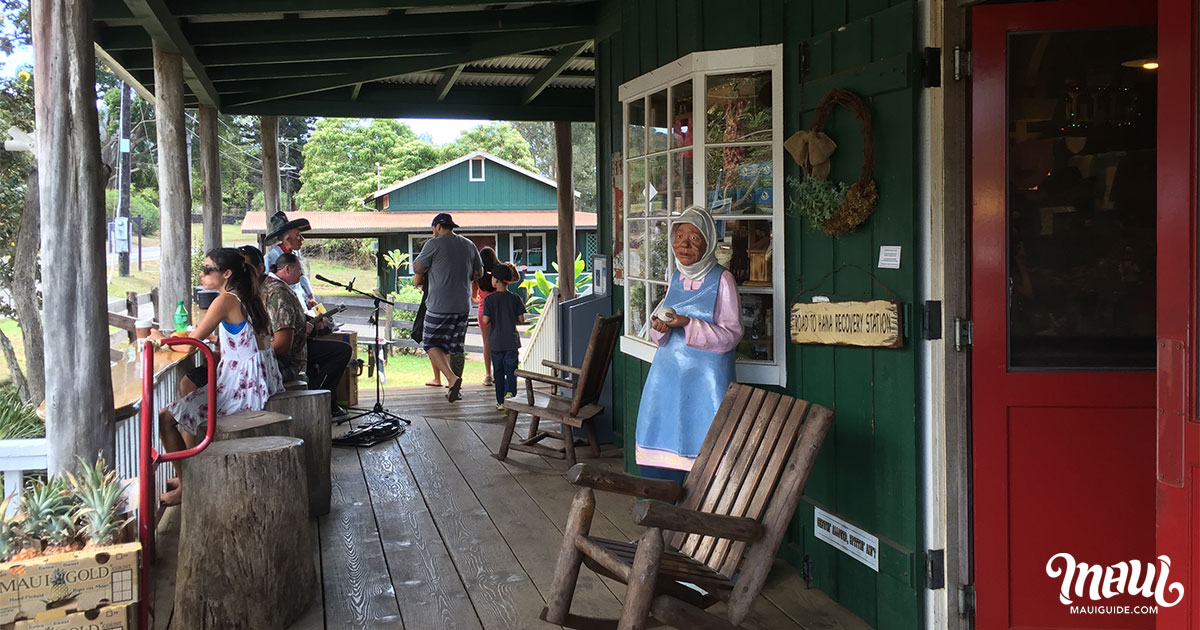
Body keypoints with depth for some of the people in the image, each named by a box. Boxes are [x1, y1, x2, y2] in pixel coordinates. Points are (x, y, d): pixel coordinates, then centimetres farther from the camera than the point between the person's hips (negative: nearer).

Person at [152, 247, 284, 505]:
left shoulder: (226, 301, -15)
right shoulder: (249, 298, 11)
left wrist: (160, 338, 3)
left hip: (241, 387, -10)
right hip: (259, 384, 10)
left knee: (166, 417, -4)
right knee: (189, 402, 29)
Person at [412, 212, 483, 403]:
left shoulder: (434, 244, -5)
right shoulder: (469, 245, 12)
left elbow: (417, 267, 1)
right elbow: (479, 273, 18)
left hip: (439, 305, -6)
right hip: (463, 305, 6)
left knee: (431, 344, 1)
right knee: (456, 347, 12)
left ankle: (452, 378, -18)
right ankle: (456, 389, 15)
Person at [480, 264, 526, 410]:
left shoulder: (489, 299, -7)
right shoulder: (515, 298, -2)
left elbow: (485, 321, -12)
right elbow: (521, 320, -2)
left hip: (496, 342, 0)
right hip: (512, 342, 1)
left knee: (498, 372, 9)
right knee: (511, 370, 4)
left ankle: (500, 401, 11)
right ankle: (510, 392, -19)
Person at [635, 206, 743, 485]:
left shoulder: (722, 280, -6)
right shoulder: (676, 278, 12)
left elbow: (731, 334, -11)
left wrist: (688, 324, -22)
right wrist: (659, 327, -6)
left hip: (706, 375, -6)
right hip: (668, 372, 6)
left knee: (705, 450, -7)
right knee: (660, 445, 6)